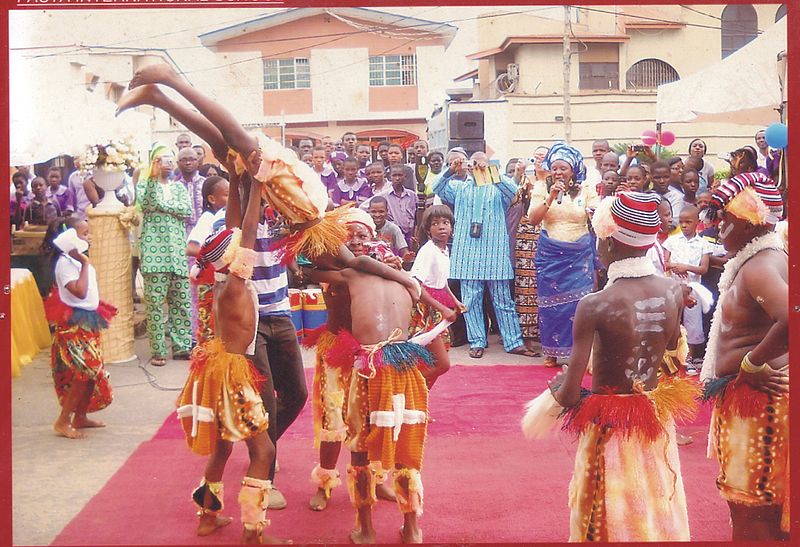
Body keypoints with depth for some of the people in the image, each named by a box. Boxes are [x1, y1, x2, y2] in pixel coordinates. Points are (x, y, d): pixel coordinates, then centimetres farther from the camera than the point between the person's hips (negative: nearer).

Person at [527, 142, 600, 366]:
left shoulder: (586, 189, 2)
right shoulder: (542, 188, 3)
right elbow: (533, 219, -8)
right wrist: (551, 197, -16)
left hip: (579, 255, 0)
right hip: (550, 255, 1)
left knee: (580, 302, -5)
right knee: (551, 302, 2)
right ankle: (552, 352, 14)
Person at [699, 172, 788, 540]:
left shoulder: (759, 267, -22)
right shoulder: (765, 257, 8)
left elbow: (791, 318, -39)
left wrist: (751, 362, -25)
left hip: (756, 397, -10)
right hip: (751, 396, 10)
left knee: (749, 509, 1)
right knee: (766, 500, 21)